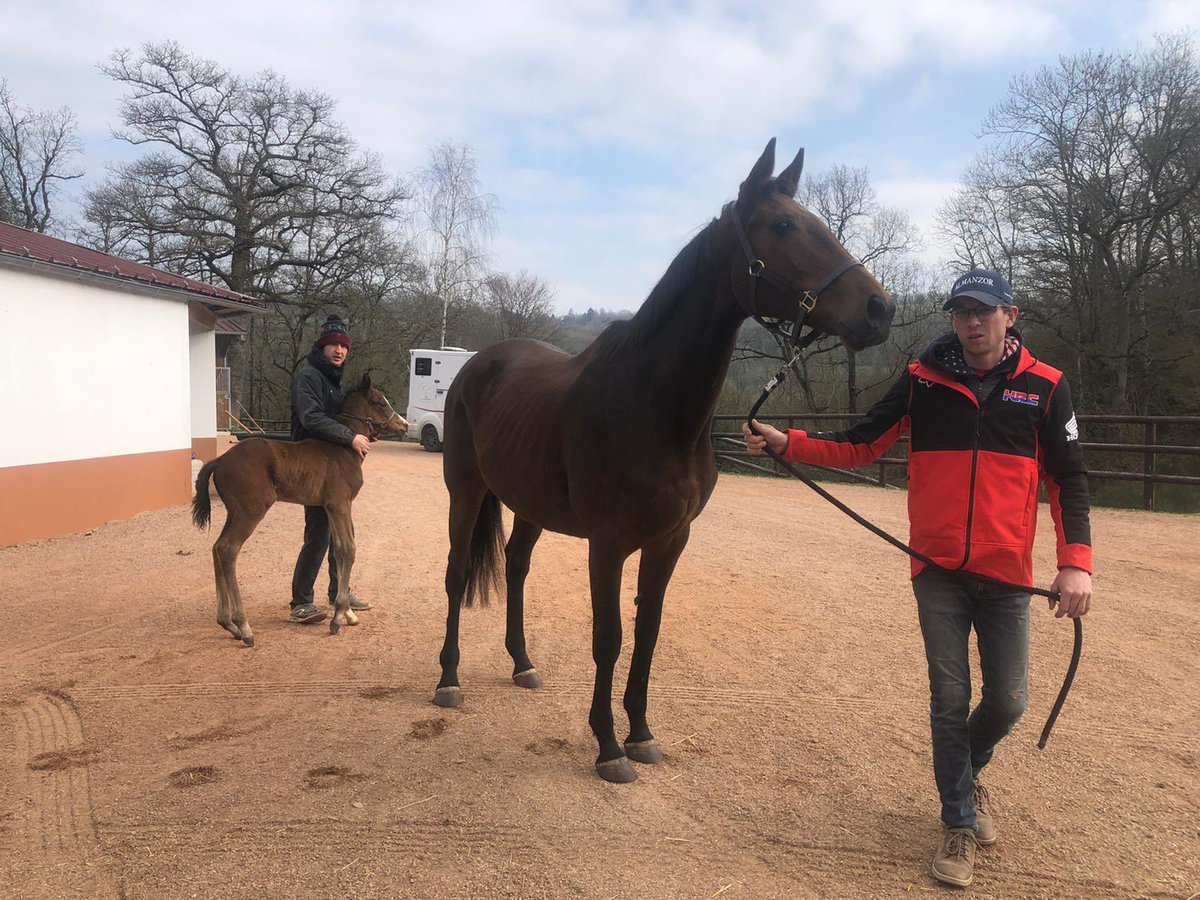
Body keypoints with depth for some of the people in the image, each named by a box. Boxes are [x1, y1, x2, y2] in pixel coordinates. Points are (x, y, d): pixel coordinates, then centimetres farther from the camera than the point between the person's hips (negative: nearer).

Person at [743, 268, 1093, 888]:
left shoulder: (1044, 386, 0)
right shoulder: (923, 381, 0)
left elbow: (1068, 478, 2)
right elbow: (860, 445, 2)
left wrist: (1076, 562, -9)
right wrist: (786, 444, -10)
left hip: (1007, 576, 0)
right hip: (938, 570, 0)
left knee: (1007, 701, 6)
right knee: (949, 700, 7)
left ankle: (966, 775, 40)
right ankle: (959, 823, 26)